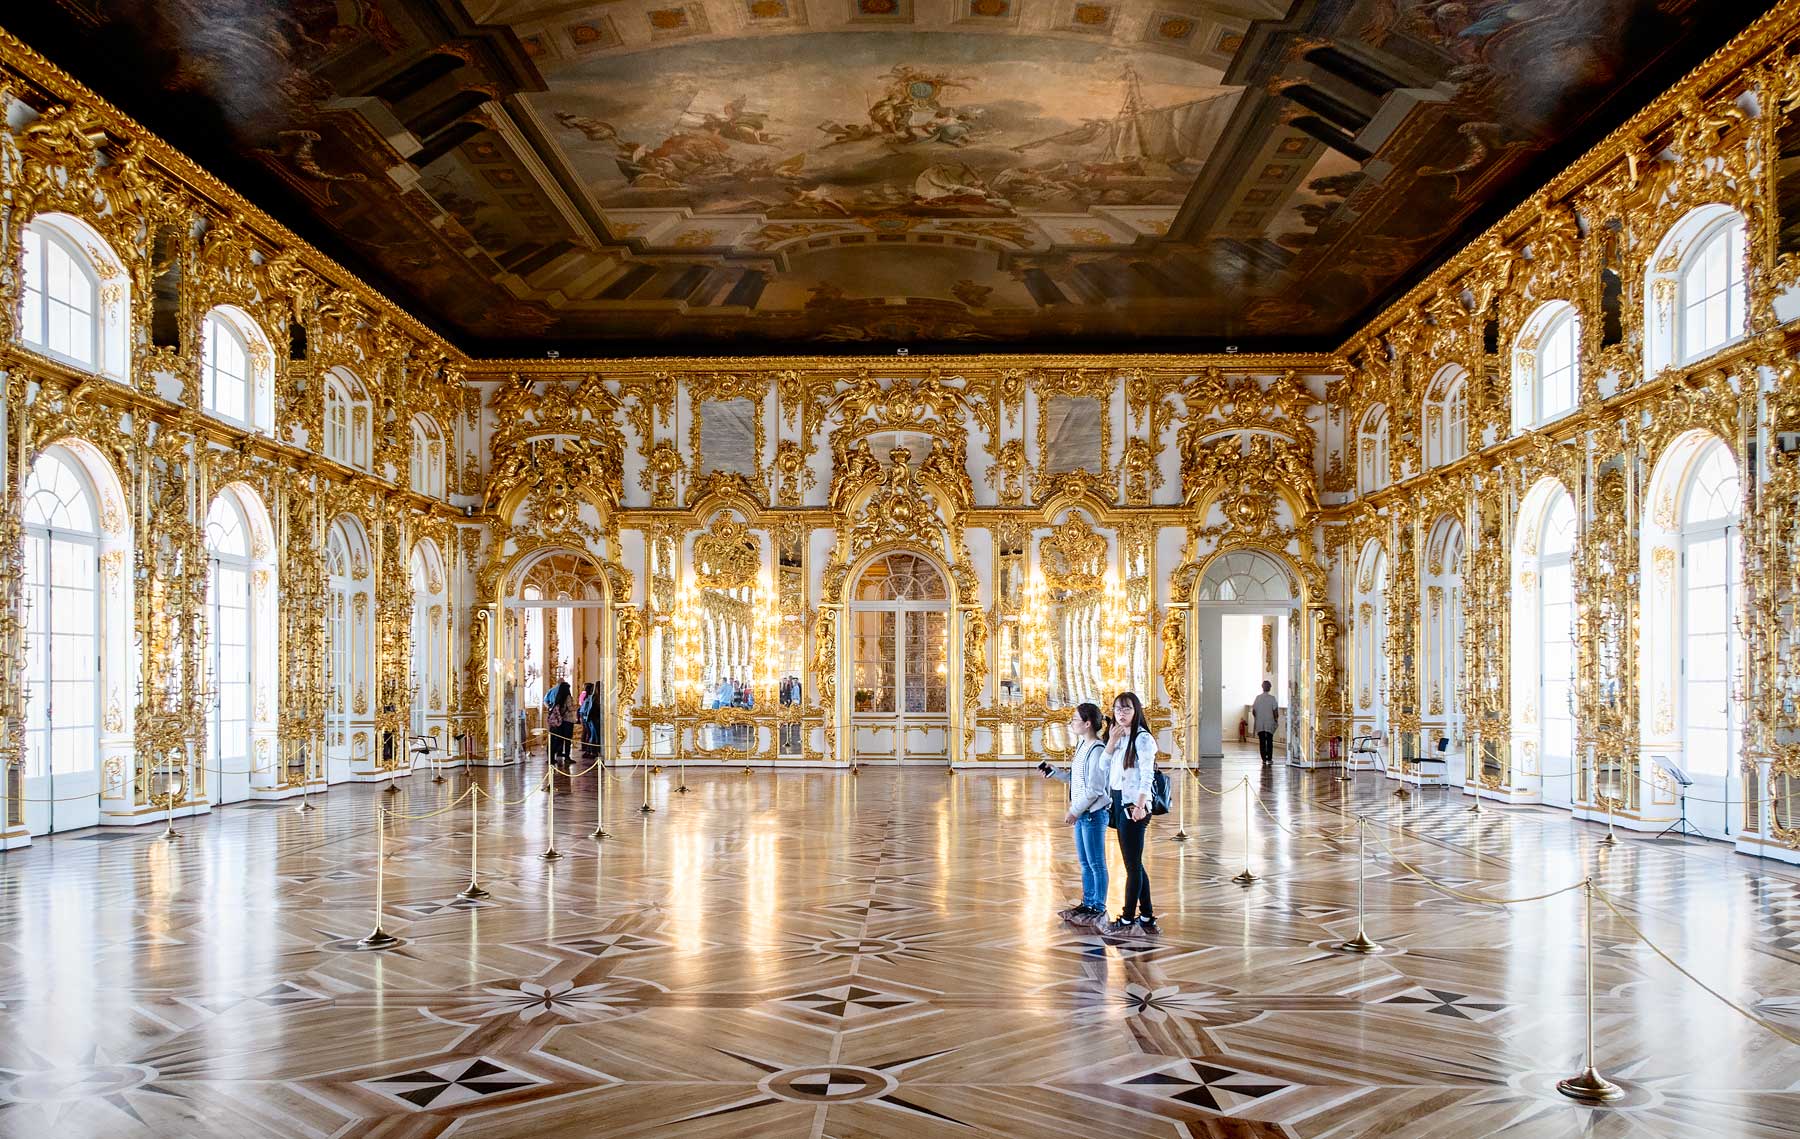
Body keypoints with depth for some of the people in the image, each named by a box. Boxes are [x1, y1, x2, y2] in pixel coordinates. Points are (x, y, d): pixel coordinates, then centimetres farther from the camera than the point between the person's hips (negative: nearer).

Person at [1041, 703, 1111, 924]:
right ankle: (1088, 903, 28)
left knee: (1096, 863, 2)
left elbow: (1094, 789, -20)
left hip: (1094, 813, -9)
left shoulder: (1097, 750, -19)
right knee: (1084, 862, 17)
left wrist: (1074, 811, -17)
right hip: (1081, 813, 9)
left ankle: (1099, 908, 13)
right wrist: (1052, 772, 9)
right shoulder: (1082, 746, 10)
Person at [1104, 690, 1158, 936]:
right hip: (1119, 804, 9)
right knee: (1134, 863, 13)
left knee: (1132, 865, -2)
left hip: (1134, 806, -9)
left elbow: (1147, 775, -18)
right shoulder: (1119, 738, 15)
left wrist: (1140, 805, -27)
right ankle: (1147, 917, 20)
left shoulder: (1142, 739, -10)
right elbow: (1104, 767, 7)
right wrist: (1111, 741, -3)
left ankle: (1127, 920, 4)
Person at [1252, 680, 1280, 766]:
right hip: (1269, 723, -2)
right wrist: (1276, 719, 7)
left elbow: (1253, 711, 3)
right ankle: (1269, 759, 8)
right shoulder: (1272, 698, -8)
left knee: (1262, 742, 4)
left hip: (1259, 724, 2)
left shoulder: (1258, 698, 0)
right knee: (1269, 741, 8)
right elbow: (1275, 711, -9)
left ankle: (1264, 759, 1)